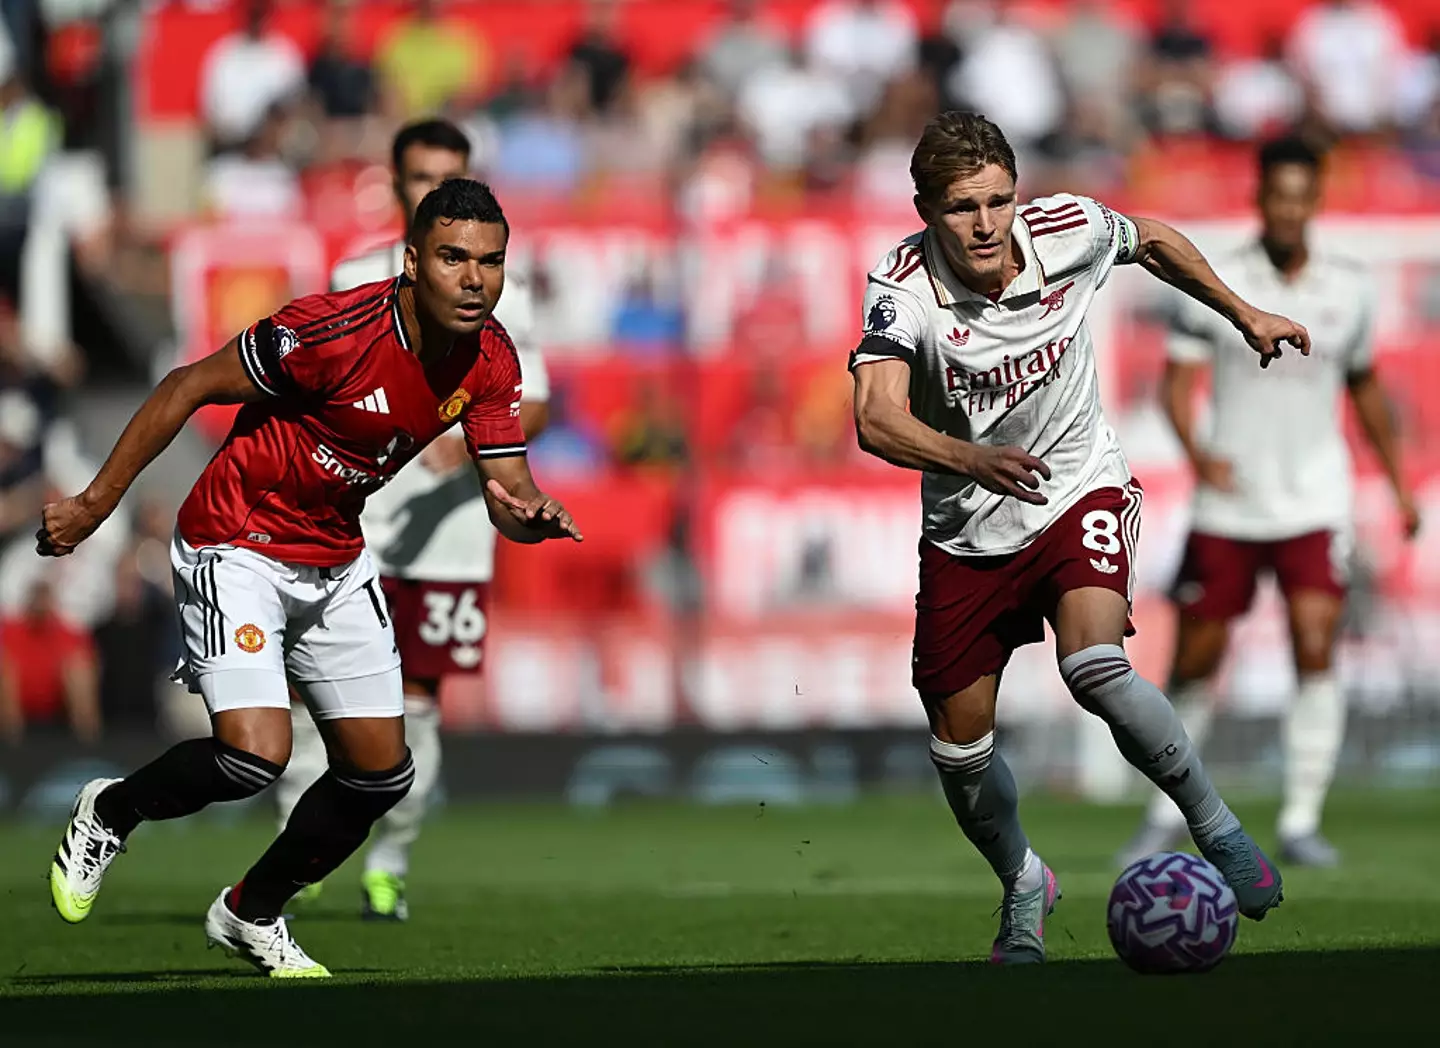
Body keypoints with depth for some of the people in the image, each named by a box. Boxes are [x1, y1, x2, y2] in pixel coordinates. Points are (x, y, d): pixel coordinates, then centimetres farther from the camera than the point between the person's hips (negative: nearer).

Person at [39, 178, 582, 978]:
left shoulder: (491, 362, -9)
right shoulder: (334, 329, -28)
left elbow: (507, 490, -4)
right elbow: (188, 387, -19)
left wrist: (532, 514, -30)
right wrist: (95, 505, -15)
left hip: (336, 562, 7)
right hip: (236, 545, -7)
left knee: (380, 773, 6)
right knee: (256, 755, -23)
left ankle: (251, 913, 31)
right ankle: (110, 812, 8)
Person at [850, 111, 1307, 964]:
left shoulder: (1068, 230, -15)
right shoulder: (904, 287, -23)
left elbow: (1154, 240, 10)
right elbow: (877, 419, -38)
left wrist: (1244, 315, 18)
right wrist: (972, 460, -55)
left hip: (1082, 489, -1)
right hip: (967, 531, 1)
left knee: (1094, 667, -28)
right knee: (960, 746, 6)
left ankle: (1216, 827, -9)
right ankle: (1024, 886, 35)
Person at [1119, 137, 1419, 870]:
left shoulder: (1347, 291, 3)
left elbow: (1365, 386, 17)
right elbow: (1176, 379, -9)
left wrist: (1399, 484, 19)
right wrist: (1196, 451, -28)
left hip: (1314, 506, 1)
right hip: (1228, 505, -1)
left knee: (1316, 650, -15)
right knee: (1195, 663, 5)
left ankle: (1301, 823, -9)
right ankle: (1166, 814, 24)